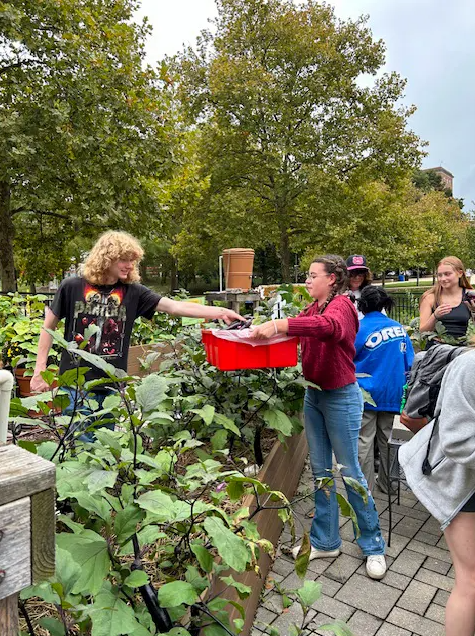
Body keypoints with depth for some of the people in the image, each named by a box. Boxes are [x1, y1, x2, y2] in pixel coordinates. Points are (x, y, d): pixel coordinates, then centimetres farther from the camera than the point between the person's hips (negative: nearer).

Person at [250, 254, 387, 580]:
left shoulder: (342, 305, -16)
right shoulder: (312, 308, 10)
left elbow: (329, 326, -38)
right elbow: (295, 326, 1)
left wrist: (278, 325, -47)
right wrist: (262, 328, -17)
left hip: (341, 397, -7)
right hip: (313, 394, 7)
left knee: (350, 471, 5)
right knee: (321, 471, 15)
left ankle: (374, 546, 25)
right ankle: (325, 541, 31)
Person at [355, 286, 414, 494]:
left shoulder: (358, 328, -13)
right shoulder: (399, 328, 0)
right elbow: (409, 363, 6)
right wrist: (402, 385, 19)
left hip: (366, 393, -4)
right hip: (391, 393, 5)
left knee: (364, 441, 5)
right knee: (386, 438, 16)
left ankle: (365, 486, 13)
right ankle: (386, 483, 27)